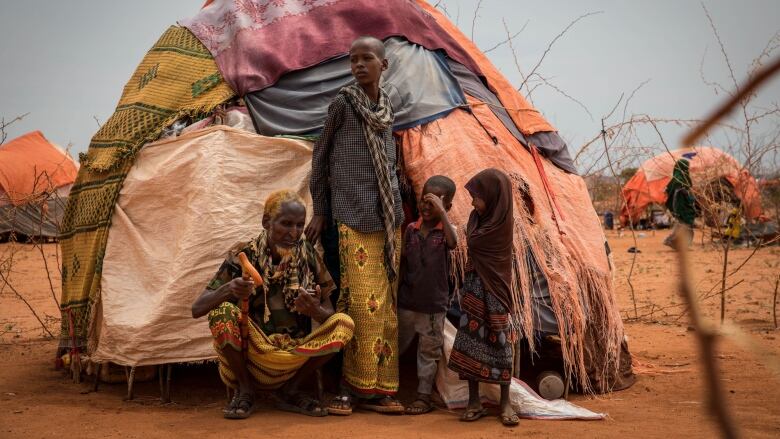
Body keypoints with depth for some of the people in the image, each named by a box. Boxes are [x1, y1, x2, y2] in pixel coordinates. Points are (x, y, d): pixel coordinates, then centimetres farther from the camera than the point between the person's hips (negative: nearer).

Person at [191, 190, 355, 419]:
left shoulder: (308, 256, -4)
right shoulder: (242, 256, -10)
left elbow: (329, 314, -1)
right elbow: (197, 309, -15)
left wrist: (316, 311, -26)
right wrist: (227, 291, -36)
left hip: (294, 355, 2)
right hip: (248, 356, -2)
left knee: (344, 323, -19)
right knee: (222, 312, -28)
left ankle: (290, 391, -1)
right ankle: (245, 391, -5)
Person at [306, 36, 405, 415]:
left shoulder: (386, 108, 14)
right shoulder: (342, 103, -1)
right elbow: (321, 157, 4)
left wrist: (397, 210, 14)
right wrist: (319, 212, 4)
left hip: (388, 216, 5)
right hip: (354, 216, -5)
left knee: (385, 303, 4)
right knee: (361, 301, -11)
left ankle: (377, 389, 10)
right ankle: (349, 387, 0)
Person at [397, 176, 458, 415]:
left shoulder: (445, 230, -7)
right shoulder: (411, 229, 2)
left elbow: (453, 243, -32)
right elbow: (403, 262, 9)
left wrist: (441, 211, -34)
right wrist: (397, 291, 10)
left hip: (434, 305, -3)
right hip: (407, 302, 3)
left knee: (429, 351, 8)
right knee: (396, 345, 16)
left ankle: (424, 396, 18)